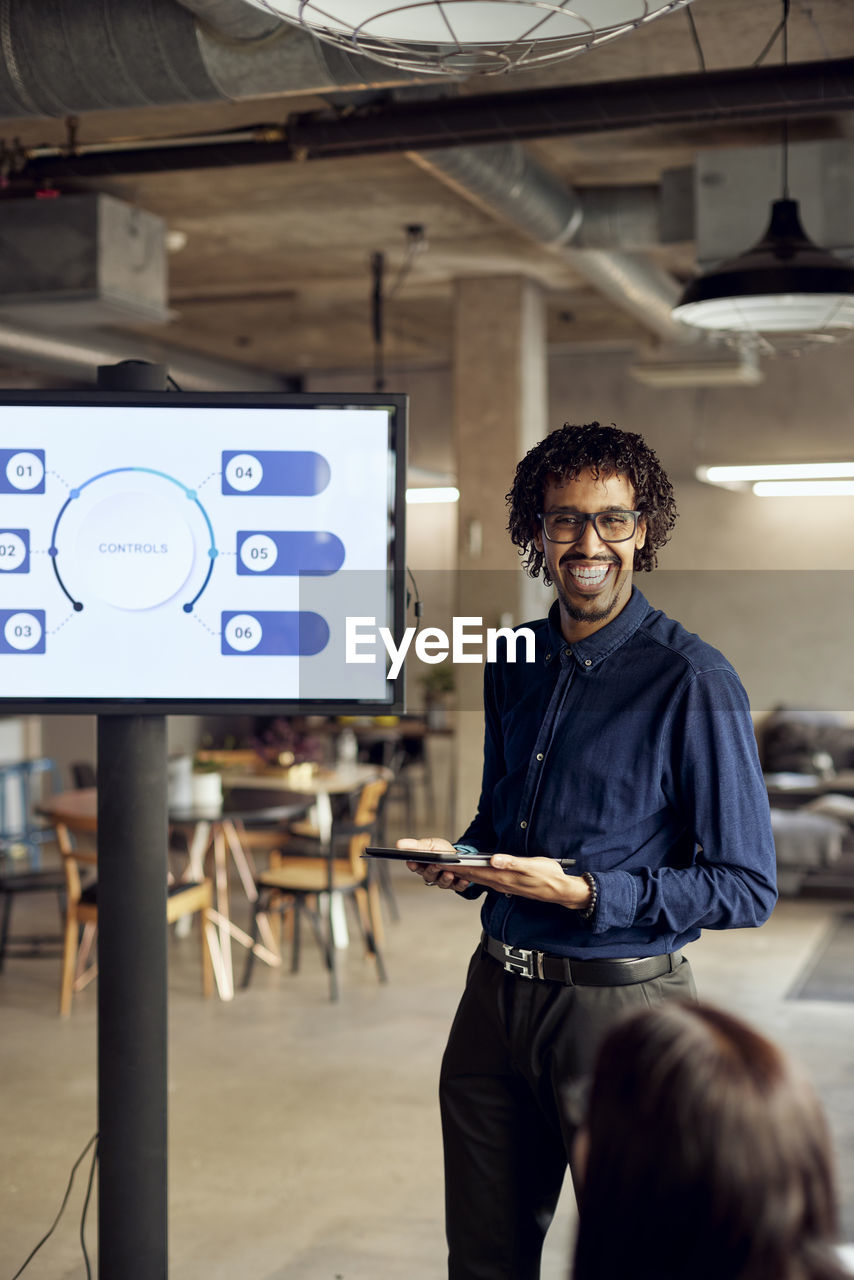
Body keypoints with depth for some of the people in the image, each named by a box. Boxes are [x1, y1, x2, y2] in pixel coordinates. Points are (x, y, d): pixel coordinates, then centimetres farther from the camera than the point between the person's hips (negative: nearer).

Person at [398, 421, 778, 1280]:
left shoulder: (693, 682, -13)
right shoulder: (514, 662, 8)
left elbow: (746, 889, -14)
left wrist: (583, 892, -21)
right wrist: (462, 859, 0)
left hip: (618, 1006, -6)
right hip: (496, 991, 6)